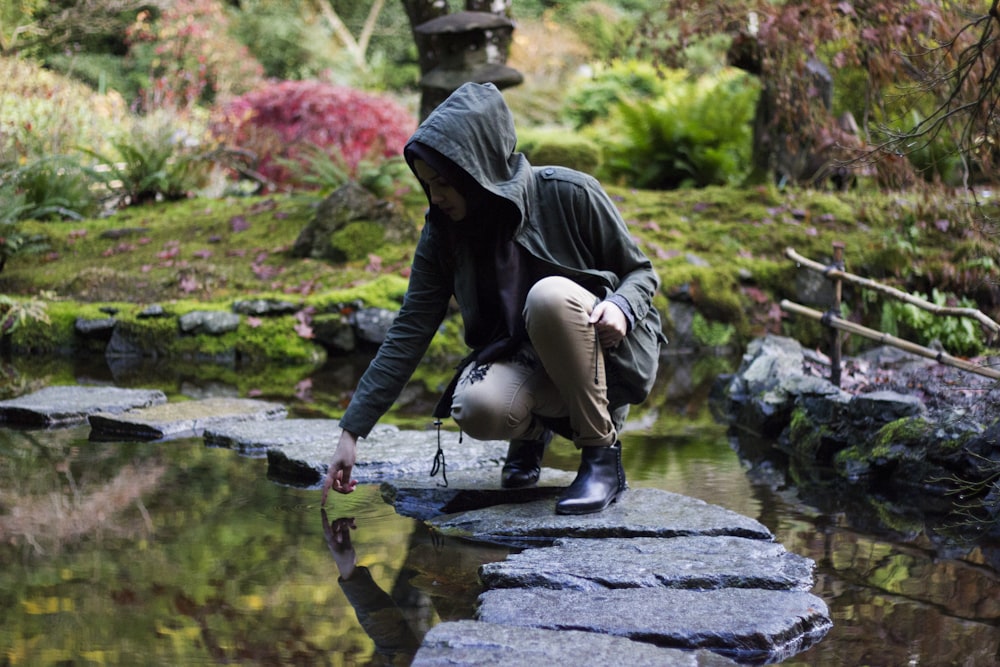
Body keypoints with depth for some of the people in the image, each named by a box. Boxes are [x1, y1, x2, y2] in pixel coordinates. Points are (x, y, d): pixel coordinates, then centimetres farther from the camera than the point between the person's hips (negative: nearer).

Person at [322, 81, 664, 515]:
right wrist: (351, 433, -8)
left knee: (549, 295, -35)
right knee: (477, 410, -32)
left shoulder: (569, 196, -14)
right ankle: (533, 428, 8)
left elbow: (641, 272, -3)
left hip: (605, 351, -2)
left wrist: (620, 307, -28)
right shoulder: (443, 232, -4)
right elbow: (408, 333, -4)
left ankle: (603, 455, -18)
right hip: (521, 359, 3)